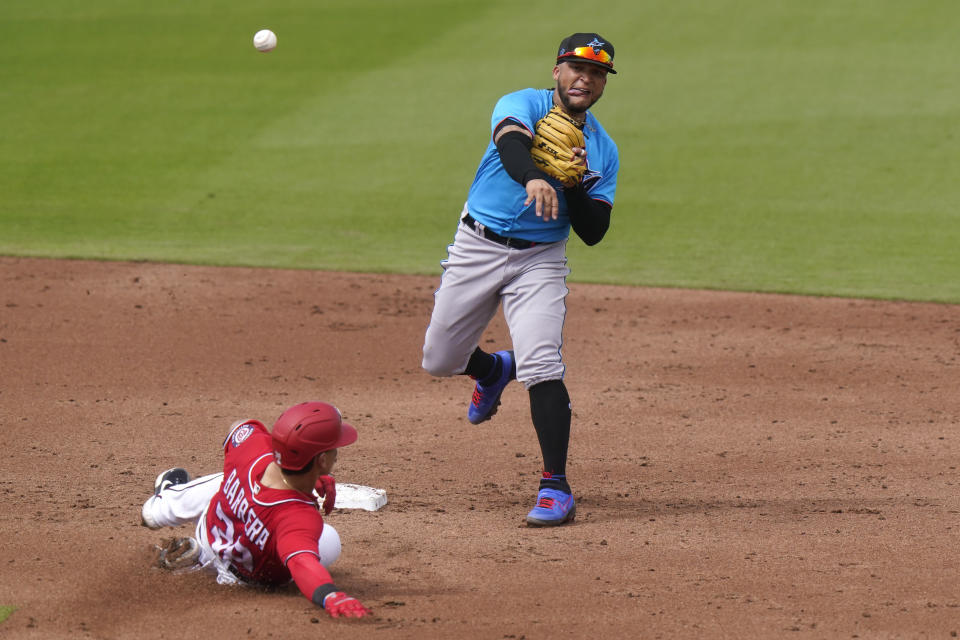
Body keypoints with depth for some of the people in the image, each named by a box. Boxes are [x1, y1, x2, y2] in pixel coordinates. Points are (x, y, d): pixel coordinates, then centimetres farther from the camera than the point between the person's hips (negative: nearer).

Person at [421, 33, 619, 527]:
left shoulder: (603, 151, 2)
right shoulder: (523, 105, -8)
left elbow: (593, 232, 0)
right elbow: (512, 144, -33)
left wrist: (573, 183, -18)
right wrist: (533, 178, -56)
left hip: (540, 260, 0)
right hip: (477, 246, 0)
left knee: (541, 367, -18)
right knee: (439, 361, 9)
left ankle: (556, 487, -15)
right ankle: (494, 369, 46)